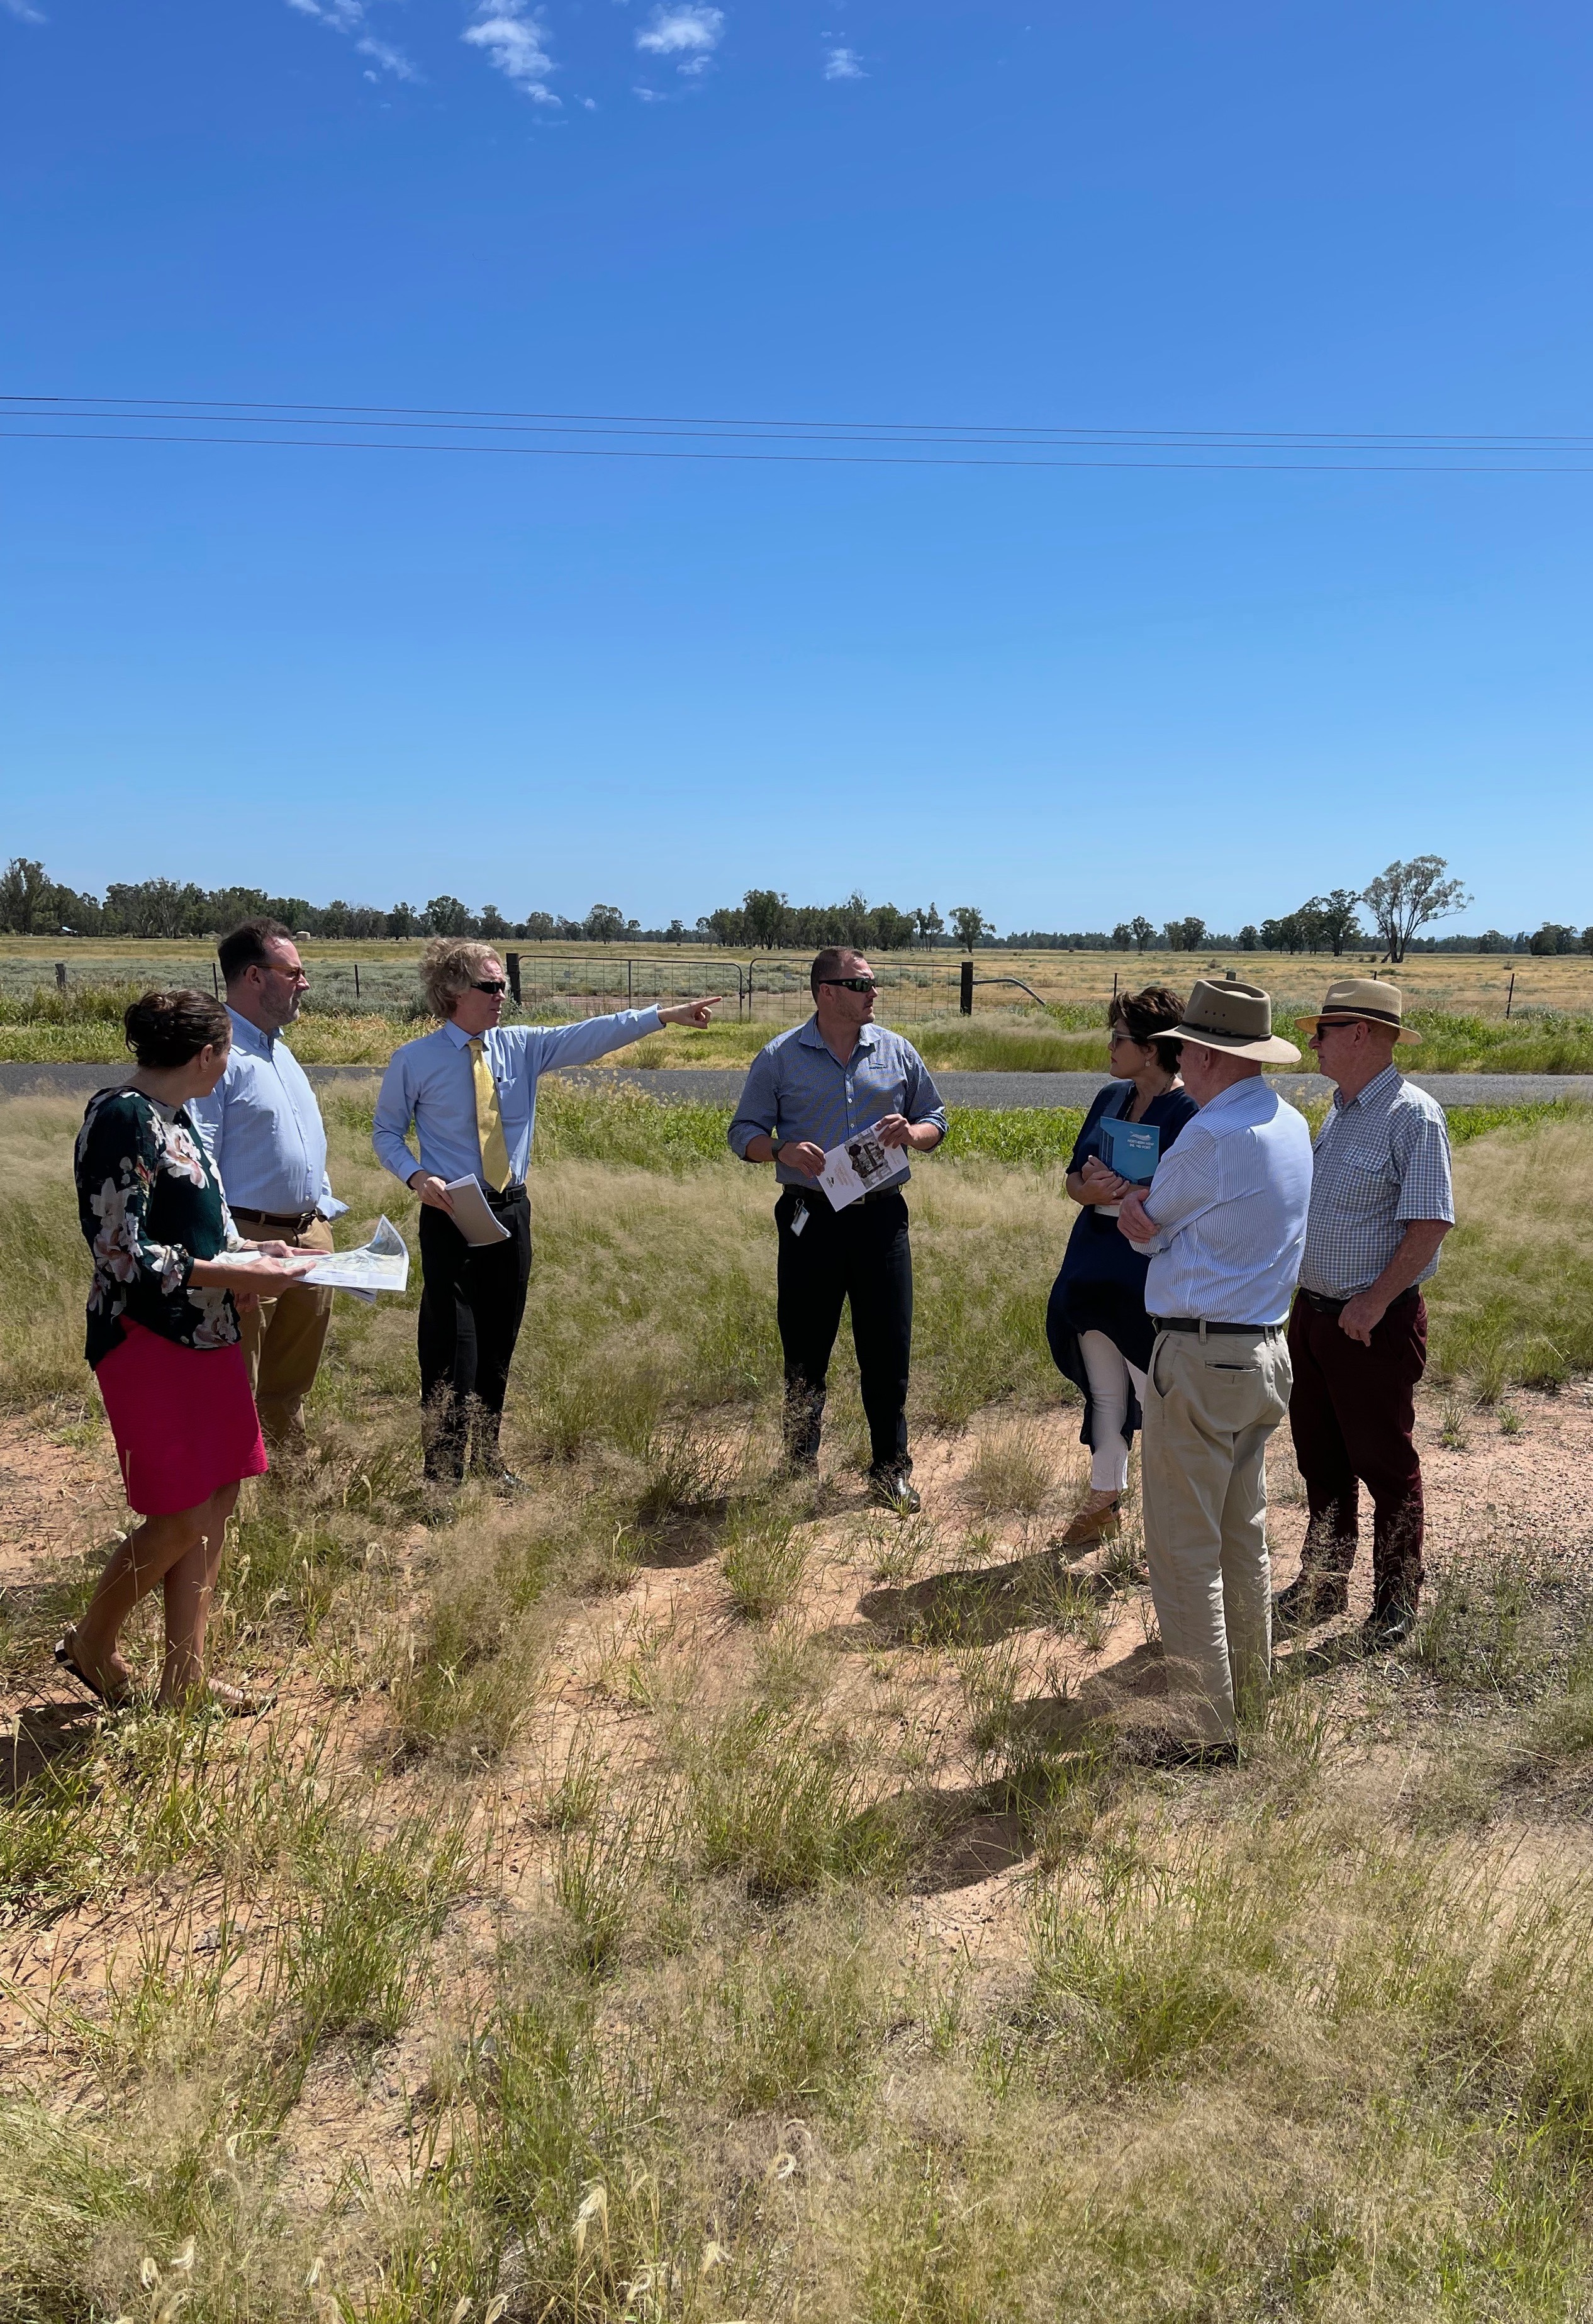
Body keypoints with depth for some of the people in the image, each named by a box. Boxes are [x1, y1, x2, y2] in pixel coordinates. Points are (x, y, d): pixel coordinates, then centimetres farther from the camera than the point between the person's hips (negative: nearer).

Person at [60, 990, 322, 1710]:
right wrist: (234, 1276, -19)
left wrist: (247, 1249, 10)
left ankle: (185, 1676, 21)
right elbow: (121, 1254, -20)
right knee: (185, 1519, -3)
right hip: (148, 1343, -9)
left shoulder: (175, 1115, 12)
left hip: (206, 1336, 9)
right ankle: (92, 1644, 22)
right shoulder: (122, 1118, -16)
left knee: (217, 1501, 10)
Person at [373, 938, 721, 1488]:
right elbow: (386, 1133, 3)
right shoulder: (414, 1061, -5)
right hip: (450, 1216, -4)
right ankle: (443, 1476, 7)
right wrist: (417, 1177, -15)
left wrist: (664, 1015, -13)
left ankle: (487, 1461, 28)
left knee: (498, 1347, 13)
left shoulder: (521, 1046, 3)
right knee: (453, 1352, -5)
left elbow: (591, 1036, -5)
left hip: (510, 1214, 4)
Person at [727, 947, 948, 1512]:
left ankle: (890, 1472, 17)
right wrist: (782, 1150, -17)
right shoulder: (779, 1058, 2)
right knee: (805, 1349, 7)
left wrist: (912, 1134, -8)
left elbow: (936, 1121, 15)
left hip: (881, 1216, 1)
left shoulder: (897, 1052, 8)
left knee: (888, 1348, 3)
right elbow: (744, 1133, 4)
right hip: (809, 1217, -1)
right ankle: (800, 1468, 23)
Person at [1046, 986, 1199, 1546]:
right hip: (1093, 1270, 8)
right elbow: (1072, 1177, 11)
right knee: (1104, 1394, 18)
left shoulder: (1189, 1110, -14)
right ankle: (1103, 1500, 33)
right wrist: (1089, 1189, -11)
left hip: (1148, 1281, -8)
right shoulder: (1110, 1098, 10)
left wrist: (1126, 1192, -24)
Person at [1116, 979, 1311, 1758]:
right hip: (1265, 1350, 9)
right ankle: (1250, 1701, 33)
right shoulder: (1289, 1124, 10)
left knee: (1185, 1554, -1)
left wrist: (1130, 1196, 14)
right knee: (1244, 1539, 20)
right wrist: (1145, 1199, 0)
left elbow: (1141, 1228, -5)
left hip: (1199, 1359, -9)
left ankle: (1204, 1736, 6)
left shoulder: (1213, 1135, -18)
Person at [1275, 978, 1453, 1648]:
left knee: (1385, 1465, 5)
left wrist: (1374, 1302, -22)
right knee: (1320, 1459, 16)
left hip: (1376, 1323, -8)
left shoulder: (1412, 1116, -15)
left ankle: (1396, 1601, 21)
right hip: (1313, 1311, 8)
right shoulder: (1337, 1113, 11)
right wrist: (1310, 1300, 14)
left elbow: (1430, 1223, -20)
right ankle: (1323, 1585, 31)